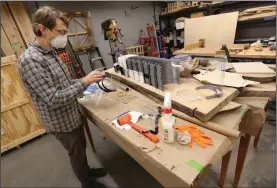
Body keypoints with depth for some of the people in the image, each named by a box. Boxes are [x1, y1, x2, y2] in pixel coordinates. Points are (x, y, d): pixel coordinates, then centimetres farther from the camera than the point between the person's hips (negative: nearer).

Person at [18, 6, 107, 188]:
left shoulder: (51, 53, 4)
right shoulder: (30, 60, -26)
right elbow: (54, 99, -28)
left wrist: (87, 79, -2)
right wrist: (84, 82, -25)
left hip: (73, 115, 8)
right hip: (62, 121, -8)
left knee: (81, 148, 26)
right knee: (77, 153, 15)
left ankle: (87, 171, 53)